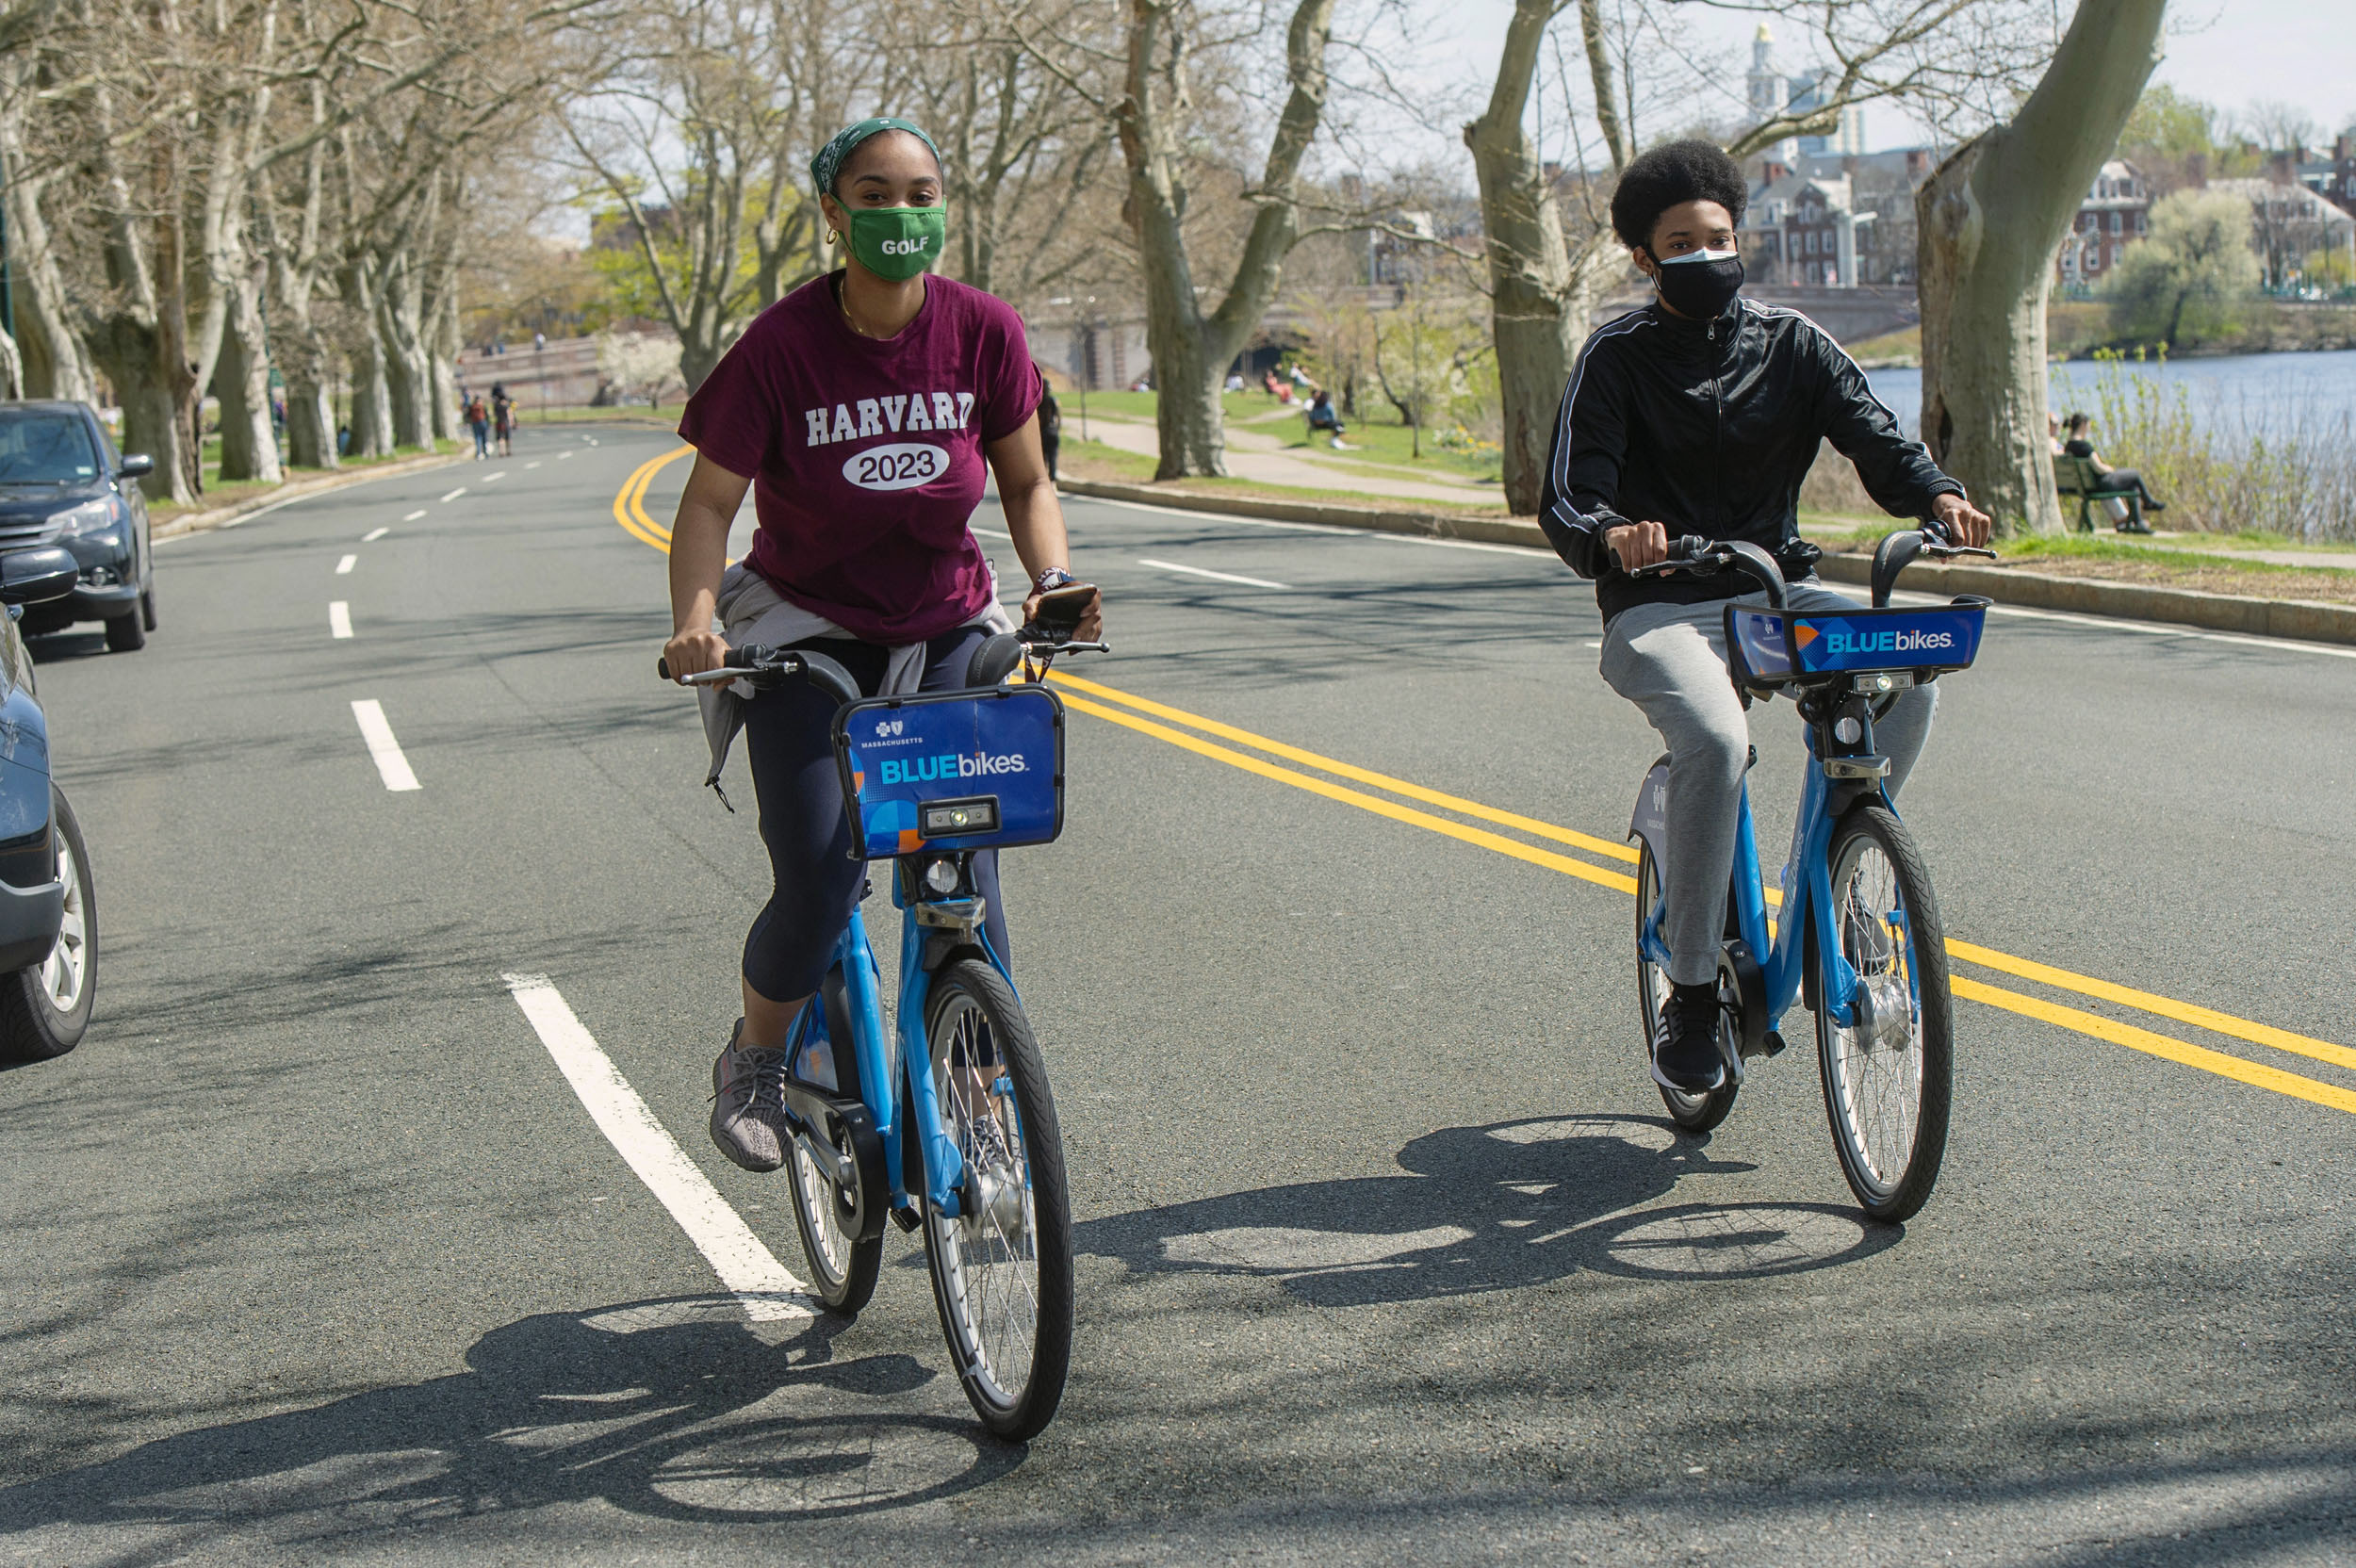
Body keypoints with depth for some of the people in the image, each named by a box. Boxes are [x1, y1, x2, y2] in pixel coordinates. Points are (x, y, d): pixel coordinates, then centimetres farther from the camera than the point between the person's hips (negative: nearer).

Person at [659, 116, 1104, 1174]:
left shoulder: (983, 331, -9)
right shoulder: (781, 345, -17)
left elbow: (1026, 482, 2)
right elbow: (710, 502, -12)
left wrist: (1053, 579, -16)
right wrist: (695, 619, -28)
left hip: (947, 633, 2)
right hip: (807, 635, -2)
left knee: (965, 882, -10)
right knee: (816, 894, -11)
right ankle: (755, 1060, 18)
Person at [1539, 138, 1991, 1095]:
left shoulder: (1790, 343, 9)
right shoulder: (1617, 358, -1)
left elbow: (1873, 435, -2)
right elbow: (1567, 498, -12)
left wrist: (1936, 496, -24)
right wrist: (1612, 536, -36)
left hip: (1777, 592, 4)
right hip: (1659, 608, -4)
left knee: (1905, 673, -24)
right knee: (1716, 740, -33)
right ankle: (1690, 999, -20)